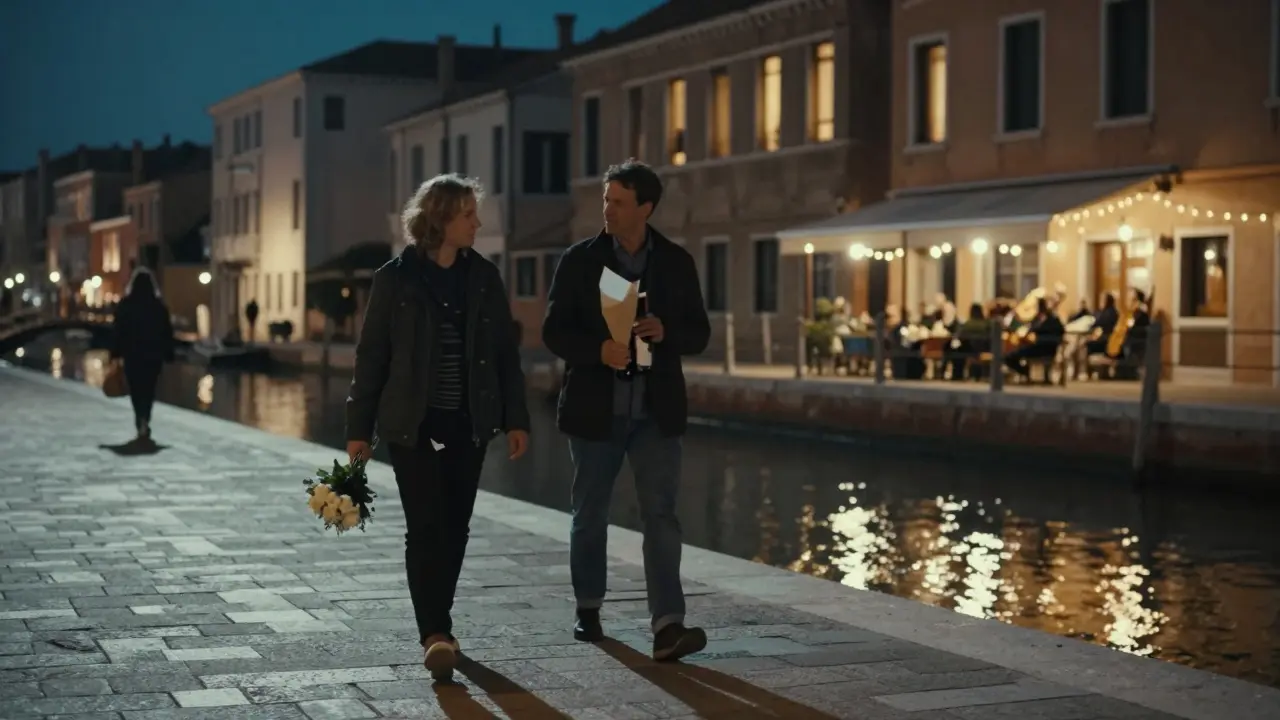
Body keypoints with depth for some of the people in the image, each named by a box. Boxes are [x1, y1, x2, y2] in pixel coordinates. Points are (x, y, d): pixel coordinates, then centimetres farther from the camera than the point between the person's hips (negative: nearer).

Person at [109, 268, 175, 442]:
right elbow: (167, 332, 1)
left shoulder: (125, 305, -5)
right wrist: (169, 355, 7)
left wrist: (115, 354, -1)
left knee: (136, 390, 5)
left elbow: (117, 330, -5)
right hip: (154, 354, 1)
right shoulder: (159, 305, -1)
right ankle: (144, 422, 4)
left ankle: (142, 423, -10)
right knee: (149, 389, 13)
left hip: (132, 354, -1)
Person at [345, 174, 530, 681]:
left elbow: (505, 351, 8)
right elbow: (372, 355, -2)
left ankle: (436, 628, 21)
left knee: (455, 528, 8)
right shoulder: (396, 278, -4)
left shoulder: (483, 277, 5)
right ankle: (435, 636, -14)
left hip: (468, 425, 4)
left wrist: (515, 419, 4)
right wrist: (359, 428, -4)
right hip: (413, 424, -4)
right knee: (426, 528, -10)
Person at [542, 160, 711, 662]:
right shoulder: (580, 260, -1)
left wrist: (665, 332, -18)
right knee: (590, 515, 12)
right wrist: (599, 349, -22)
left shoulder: (676, 263, 3)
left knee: (661, 514, -9)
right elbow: (554, 331, -4)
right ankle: (588, 609, 31)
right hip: (595, 410, 0)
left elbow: (699, 334, 4)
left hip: (656, 413, 0)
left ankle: (667, 627, -15)